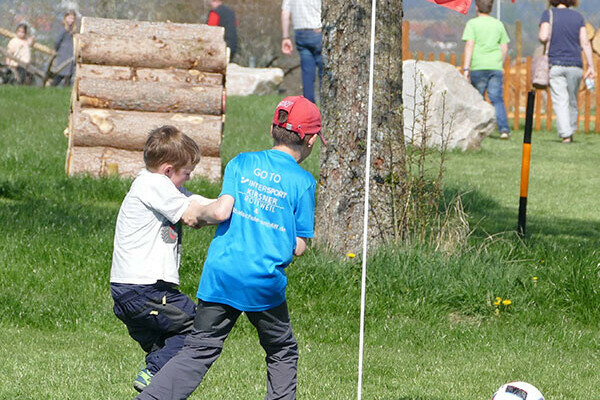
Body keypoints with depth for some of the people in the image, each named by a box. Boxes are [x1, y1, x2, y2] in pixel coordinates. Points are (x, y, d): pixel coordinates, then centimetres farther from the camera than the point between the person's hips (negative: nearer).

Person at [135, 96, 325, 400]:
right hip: (266, 282, -2)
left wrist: (198, 216, 14)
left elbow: (221, 211, -6)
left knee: (199, 351, 4)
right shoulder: (303, 181, 2)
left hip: (221, 273, 2)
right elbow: (299, 247, 1)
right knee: (282, 352, 18)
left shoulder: (242, 162, 6)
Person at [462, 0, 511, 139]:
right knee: (497, 100, -3)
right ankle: (503, 129, -17)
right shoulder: (498, 24, 12)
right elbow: (504, 47, 13)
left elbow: (469, 45, -9)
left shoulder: (472, 23, 0)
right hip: (495, 66, 2)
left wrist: (466, 68, -11)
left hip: (478, 66, -2)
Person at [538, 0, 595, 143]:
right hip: (575, 65, 2)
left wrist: (540, 36, 10)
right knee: (572, 101, 15)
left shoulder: (548, 14, -1)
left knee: (560, 102, -6)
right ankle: (571, 131, 21)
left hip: (555, 64, -2)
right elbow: (585, 43, 1)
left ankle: (565, 133, -19)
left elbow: (544, 37, -14)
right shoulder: (578, 17, 7)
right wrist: (591, 66, 2)